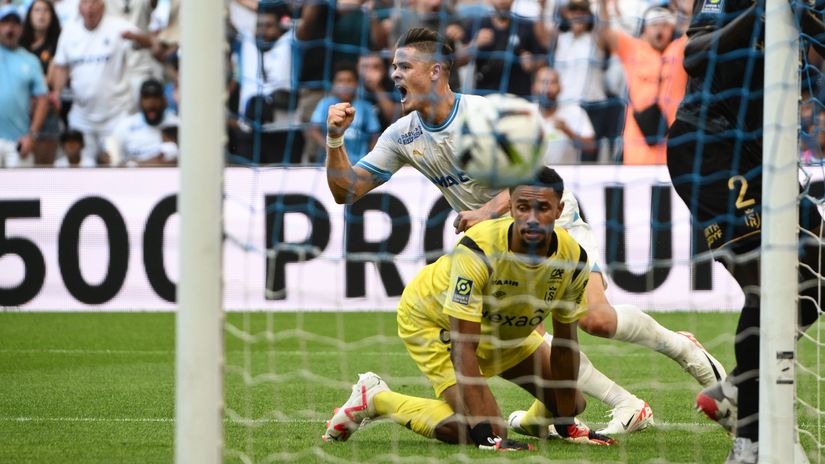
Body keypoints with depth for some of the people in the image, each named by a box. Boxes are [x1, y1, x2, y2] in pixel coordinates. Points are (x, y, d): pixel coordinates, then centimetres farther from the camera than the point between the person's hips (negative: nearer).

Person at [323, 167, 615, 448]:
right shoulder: (478, 251, -41)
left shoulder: (573, 258, -24)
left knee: (573, 405, 3)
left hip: (504, 328, 6)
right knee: (469, 428, -23)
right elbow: (462, 347, -40)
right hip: (431, 320, -6)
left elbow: (565, 342, -9)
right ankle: (375, 399, -3)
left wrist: (566, 422, -8)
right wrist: (485, 434, -44)